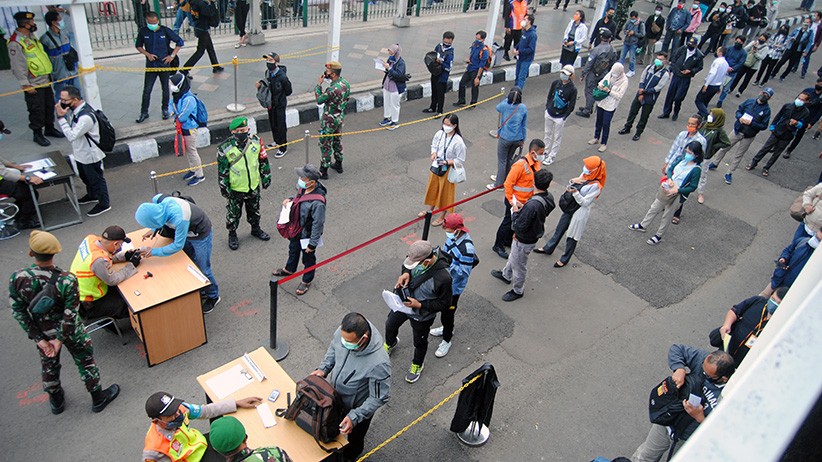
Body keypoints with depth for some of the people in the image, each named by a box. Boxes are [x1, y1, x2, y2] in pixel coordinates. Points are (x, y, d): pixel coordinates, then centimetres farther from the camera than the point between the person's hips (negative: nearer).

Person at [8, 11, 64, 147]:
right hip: (33, 85, -9)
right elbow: (18, 67, -19)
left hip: (45, 81, 9)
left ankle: (49, 128, 32)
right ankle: (37, 134, 11)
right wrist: (25, 85, -20)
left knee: (49, 106, 17)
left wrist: (49, 75, 21)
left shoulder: (31, 37, 11)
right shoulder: (15, 42, -18)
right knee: (37, 110, -1)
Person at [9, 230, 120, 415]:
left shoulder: (17, 278, -23)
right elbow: (70, 314, -25)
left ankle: (56, 401, 51)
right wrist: (60, 339, -10)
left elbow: (18, 311, -13)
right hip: (70, 330, -3)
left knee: (48, 364, 27)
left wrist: (39, 338, -5)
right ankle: (98, 398, 39)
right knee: (85, 361, 19)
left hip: (42, 331, 3)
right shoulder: (67, 280, -32)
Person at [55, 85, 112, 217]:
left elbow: (71, 136, -30)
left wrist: (61, 117, -30)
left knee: (96, 179, 9)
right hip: (81, 154, 10)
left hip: (90, 156, -10)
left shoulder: (86, 117, -34)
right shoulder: (77, 109, -4)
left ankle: (104, 204, 27)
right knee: (85, 177, 29)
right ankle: (92, 195, 52)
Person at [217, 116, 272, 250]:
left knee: (254, 210, 24)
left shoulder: (256, 141, -10)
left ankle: (256, 229, 47)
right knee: (234, 213, 13)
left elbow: (263, 161, 3)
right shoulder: (225, 148, -20)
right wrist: (224, 188, -8)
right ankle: (232, 234, 35)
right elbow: (222, 171, -11)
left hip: (254, 186, 4)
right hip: (235, 189, -3)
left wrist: (266, 178, 8)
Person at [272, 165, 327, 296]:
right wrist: (290, 199, -10)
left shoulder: (317, 202, -38)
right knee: (293, 250, 33)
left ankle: (306, 281, 43)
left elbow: (317, 224, -28)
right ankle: (289, 269, 61)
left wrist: (312, 244, -21)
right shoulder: (303, 187, -15)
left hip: (307, 234, -8)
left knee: (308, 258, 18)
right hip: (296, 229, 8)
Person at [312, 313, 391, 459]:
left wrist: (355, 417, -32)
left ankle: (350, 454, 60)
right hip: (334, 396, 5)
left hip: (358, 408, -4)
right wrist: (323, 369, -16)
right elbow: (333, 349, -2)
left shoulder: (379, 363, -43)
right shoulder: (342, 332, -27)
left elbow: (379, 398, -28)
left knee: (354, 438, 28)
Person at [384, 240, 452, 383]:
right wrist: (405, 273, -21)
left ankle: (417, 364, 55)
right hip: (403, 302, 6)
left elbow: (444, 303, -24)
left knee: (420, 342, 23)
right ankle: (390, 343, 65)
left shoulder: (443, 278, -40)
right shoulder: (419, 257, -24)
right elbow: (407, 264, 1)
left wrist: (420, 305, -28)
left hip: (422, 315, -5)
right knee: (390, 325, 30)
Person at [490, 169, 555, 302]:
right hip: (533, 235, 9)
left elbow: (519, 226, -32)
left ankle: (517, 291, 39)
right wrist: (522, 208, -2)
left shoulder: (532, 204, -39)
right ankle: (506, 275, 57)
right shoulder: (548, 198, -11)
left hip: (524, 241, -9)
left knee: (518, 265, 16)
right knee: (513, 256, 32)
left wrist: (516, 212, -16)